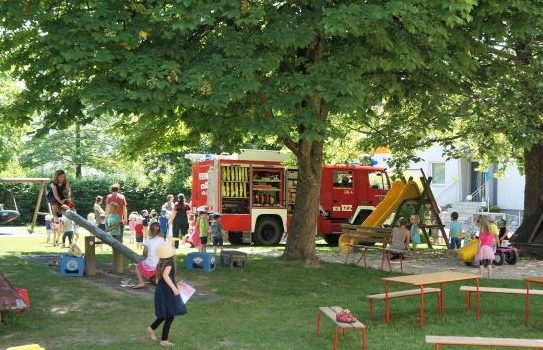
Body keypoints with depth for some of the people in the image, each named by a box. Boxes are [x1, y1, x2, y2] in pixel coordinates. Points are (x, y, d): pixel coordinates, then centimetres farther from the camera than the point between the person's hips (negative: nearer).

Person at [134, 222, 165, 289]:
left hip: (150, 266, -3)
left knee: (138, 266, 25)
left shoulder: (147, 240, -8)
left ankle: (141, 282, 10)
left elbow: (144, 253, 2)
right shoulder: (162, 240, -1)